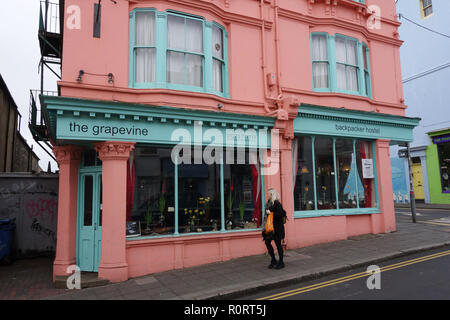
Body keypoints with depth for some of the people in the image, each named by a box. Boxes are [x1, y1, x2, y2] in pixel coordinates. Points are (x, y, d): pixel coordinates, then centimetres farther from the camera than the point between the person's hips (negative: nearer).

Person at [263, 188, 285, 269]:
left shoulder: (276, 203, -14)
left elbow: (281, 214, -21)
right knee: (267, 242, 6)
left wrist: (271, 213, -20)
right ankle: (273, 260, 20)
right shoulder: (269, 203, 10)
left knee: (278, 244, 2)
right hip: (270, 226, 8)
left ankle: (281, 263, 16)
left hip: (277, 227, -8)